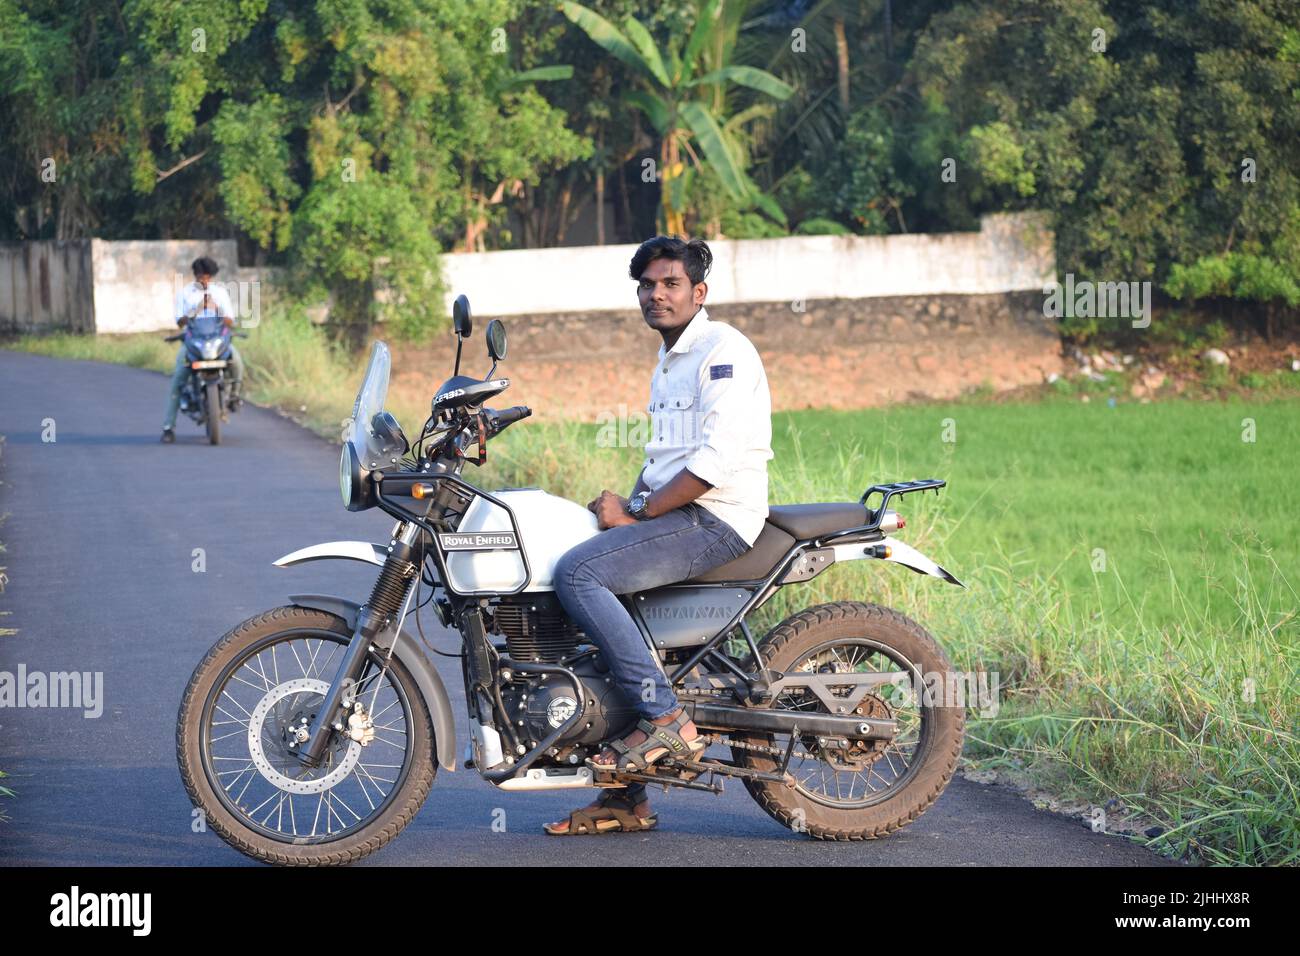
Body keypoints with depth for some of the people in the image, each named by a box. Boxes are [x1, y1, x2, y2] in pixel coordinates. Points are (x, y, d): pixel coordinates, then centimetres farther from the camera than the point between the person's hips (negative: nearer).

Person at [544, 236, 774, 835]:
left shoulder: (723, 350, -10)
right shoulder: (667, 363, 22)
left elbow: (719, 458, -20)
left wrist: (636, 513, -15)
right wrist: (625, 506, 11)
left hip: (717, 520, -10)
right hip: (673, 515, 10)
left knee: (577, 575, -25)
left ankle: (665, 718, -23)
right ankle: (626, 798, 7)